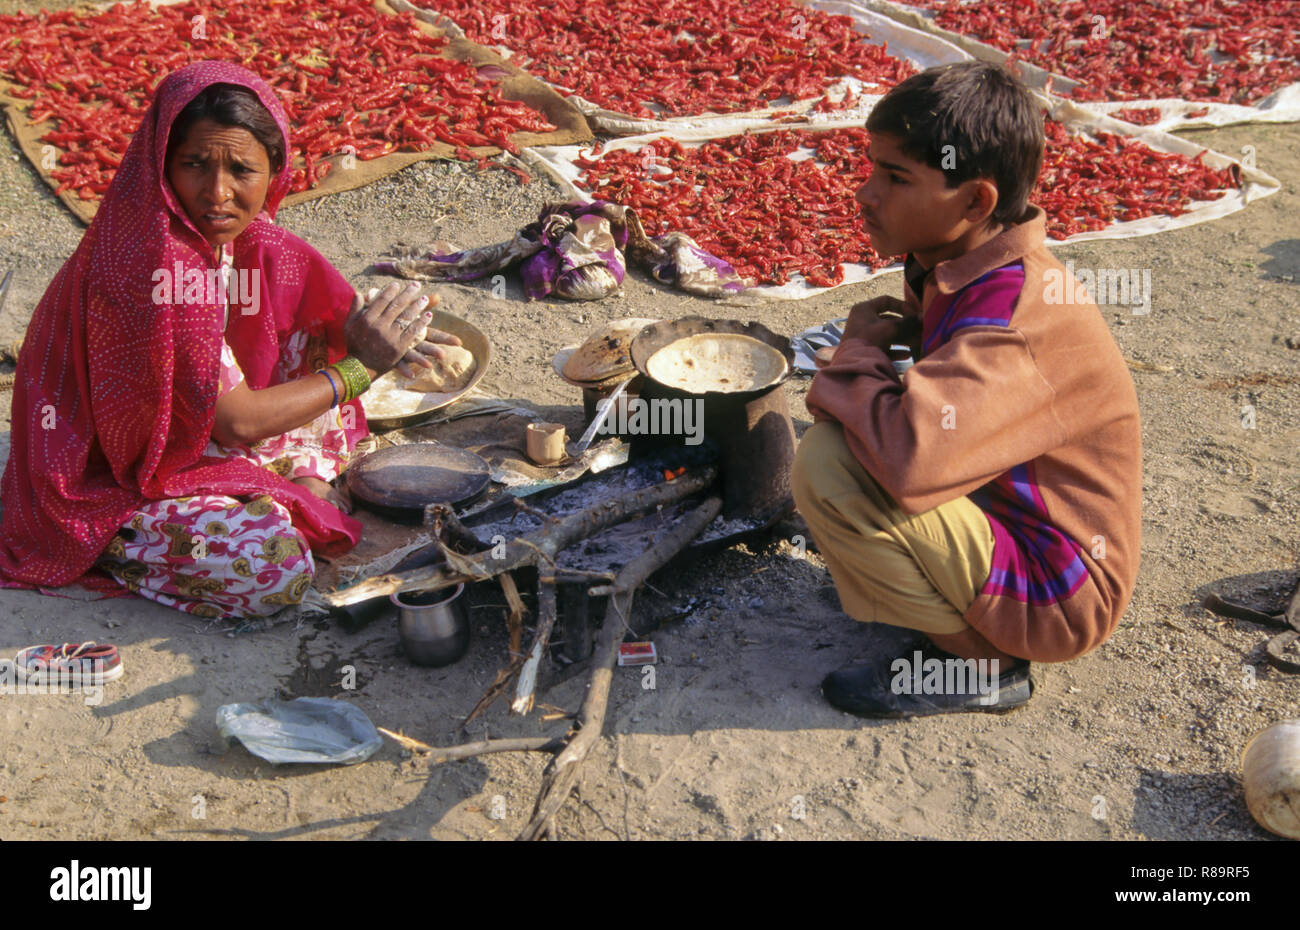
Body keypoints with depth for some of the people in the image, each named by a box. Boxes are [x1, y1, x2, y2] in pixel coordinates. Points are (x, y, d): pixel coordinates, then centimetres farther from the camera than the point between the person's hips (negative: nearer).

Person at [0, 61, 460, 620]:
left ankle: (307, 480, 3)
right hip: (104, 484, -8)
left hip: (186, 435, 8)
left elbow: (321, 303, 6)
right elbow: (236, 421, -26)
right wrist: (361, 366, -18)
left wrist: (360, 330, -17)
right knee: (276, 570, -26)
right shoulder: (146, 266, -32)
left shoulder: (239, 231, -8)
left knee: (323, 340, 2)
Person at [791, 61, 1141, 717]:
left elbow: (908, 457, -44)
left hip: (1056, 600, -10)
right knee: (838, 420, 15)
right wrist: (890, 334, -4)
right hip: (1007, 509, 10)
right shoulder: (963, 266, -1)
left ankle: (978, 661, -6)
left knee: (827, 467, -26)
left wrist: (855, 358, -23)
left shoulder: (1015, 316, -30)